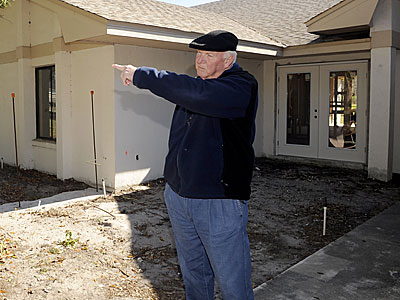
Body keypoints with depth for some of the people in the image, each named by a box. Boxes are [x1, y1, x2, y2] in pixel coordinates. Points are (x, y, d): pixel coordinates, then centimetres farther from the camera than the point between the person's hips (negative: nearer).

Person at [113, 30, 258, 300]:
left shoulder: (242, 86, -14)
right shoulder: (198, 83, 11)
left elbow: (195, 93, -30)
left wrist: (141, 75, -24)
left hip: (219, 201, -7)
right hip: (178, 195, 8)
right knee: (193, 273, 22)